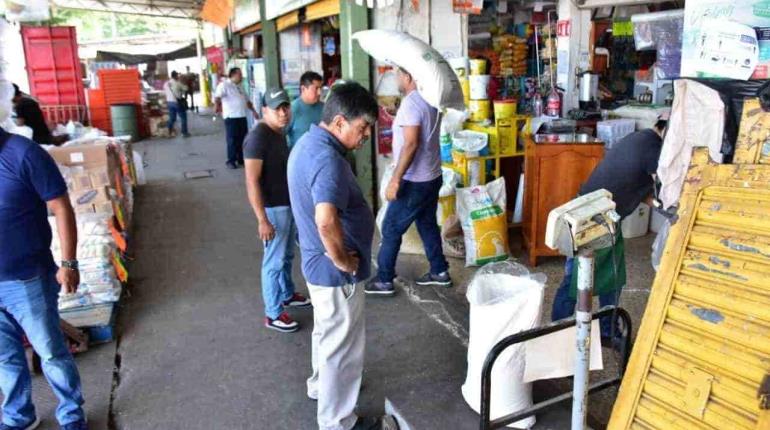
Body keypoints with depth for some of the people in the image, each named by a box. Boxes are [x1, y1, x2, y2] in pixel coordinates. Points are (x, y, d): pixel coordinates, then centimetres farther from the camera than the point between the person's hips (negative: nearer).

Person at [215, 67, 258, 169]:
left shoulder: (240, 86, 19)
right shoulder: (224, 85, -6)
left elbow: (247, 100, 28)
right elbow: (216, 97, -19)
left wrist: (253, 111, 23)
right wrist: (218, 106, -36)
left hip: (242, 116, 7)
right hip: (231, 117, -7)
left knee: (242, 139, 10)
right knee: (232, 140, -2)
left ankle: (241, 159, 21)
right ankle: (231, 161, 6)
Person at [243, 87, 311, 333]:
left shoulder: (279, 133, 6)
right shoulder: (258, 137, -22)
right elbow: (252, 182, -25)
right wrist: (262, 220, -26)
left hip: (289, 204, 9)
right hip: (273, 208, -9)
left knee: (287, 255, 23)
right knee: (274, 261, 2)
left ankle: (287, 295, 42)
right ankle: (273, 314, 16)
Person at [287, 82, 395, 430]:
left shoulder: (307, 143, 4)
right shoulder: (327, 159, -29)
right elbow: (327, 221, -43)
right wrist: (343, 260, -25)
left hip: (317, 262, 10)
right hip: (335, 270, -10)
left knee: (326, 333, 29)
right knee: (342, 347, 8)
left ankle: (321, 383, 52)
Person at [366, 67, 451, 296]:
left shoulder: (411, 103, -20)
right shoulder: (429, 99, 9)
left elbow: (411, 144, -26)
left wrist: (395, 179, -25)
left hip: (415, 181, -9)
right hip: (432, 177, 9)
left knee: (391, 229, 2)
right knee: (428, 225, 20)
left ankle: (384, 281, 11)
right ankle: (440, 272, 29)